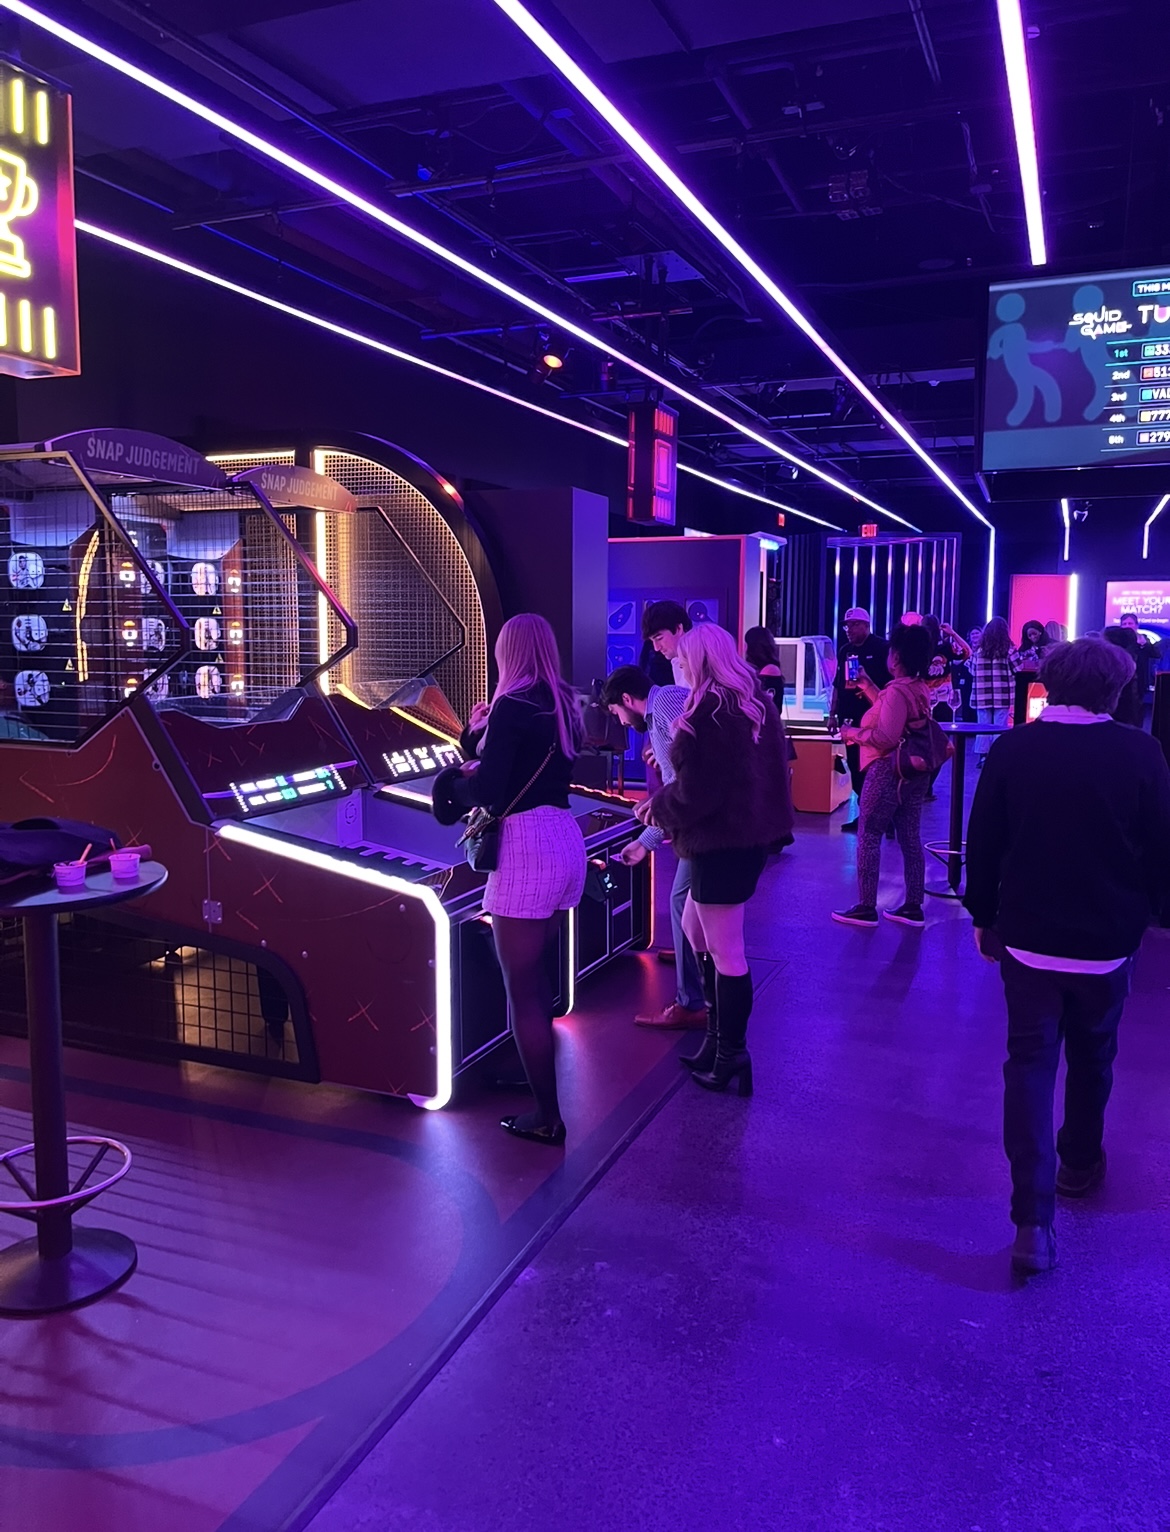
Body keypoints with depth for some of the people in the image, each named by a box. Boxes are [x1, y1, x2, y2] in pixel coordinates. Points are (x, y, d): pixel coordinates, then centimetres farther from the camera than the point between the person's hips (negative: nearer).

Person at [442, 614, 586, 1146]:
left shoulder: (513, 704, -13)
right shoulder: (564, 703, 12)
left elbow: (487, 792, -16)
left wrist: (462, 778, 4)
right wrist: (481, 733, 12)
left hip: (527, 848, -9)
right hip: (565, 841, 9)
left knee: (521, 988, 1)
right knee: (537, 974, 23)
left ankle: (548, 1117, 9)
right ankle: (532, 1070, 39)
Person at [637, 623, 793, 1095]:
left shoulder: (709, 709, -18)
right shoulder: (755, 701, 11)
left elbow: (698, 789, -20)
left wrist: (659, 808, -2)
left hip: (723, 840, -10)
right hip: (750, 833, 10)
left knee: (724, 951, 1)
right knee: (696, 930, 21)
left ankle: (732, 1055, 13)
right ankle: (720, 1036, 29)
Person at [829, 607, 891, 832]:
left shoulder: (882, 648, -4)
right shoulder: (844, 651, 14)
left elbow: (893, 682, -7)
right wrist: (833, 714, 15)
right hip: (851, 718, 6)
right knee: (855, 767, 7)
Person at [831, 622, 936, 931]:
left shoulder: (896, 690, -19)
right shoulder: (920, 688, 10)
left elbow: (885, 737, -24)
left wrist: (853, 733, -10)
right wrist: (868, 688, 24)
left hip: (889, 771, -9)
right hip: (914, 771, 9)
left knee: (869, 836, -1)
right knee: (910, 838, 11)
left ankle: (866, 908, 3)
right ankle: (913, 907, 17)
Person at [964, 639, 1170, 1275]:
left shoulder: (1011, 749, -9)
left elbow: (982, 845, -4)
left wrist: (984, 916, 9)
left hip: (1027, 937, 0)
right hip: (1107, 941, 0)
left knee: (1030, 1064, 4)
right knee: (1092, 1058, 22)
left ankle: (1033, 1220, -3)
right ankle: (1079, 1163, 44)